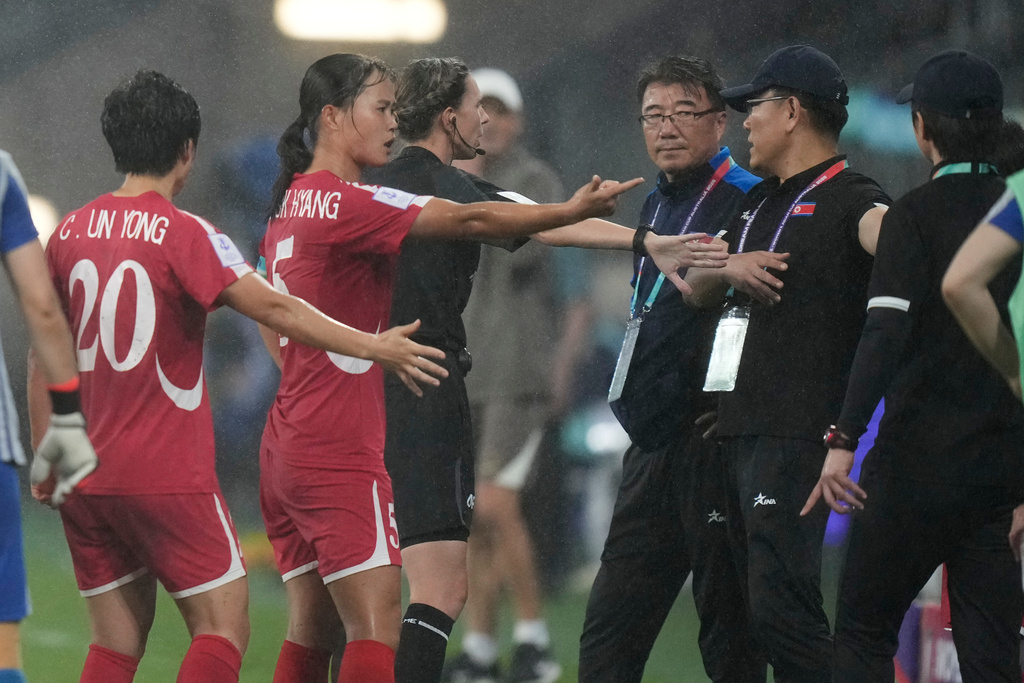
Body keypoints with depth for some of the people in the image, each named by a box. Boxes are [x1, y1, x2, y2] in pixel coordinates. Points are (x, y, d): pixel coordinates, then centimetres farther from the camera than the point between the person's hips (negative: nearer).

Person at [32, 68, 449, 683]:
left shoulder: (69, 235, 8)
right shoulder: (185, 235, -10)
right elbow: (273, 309, -19)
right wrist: (373, 347, -17)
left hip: (86, 478, 6)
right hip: (169, 476, -6)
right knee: (224, 629, 0)